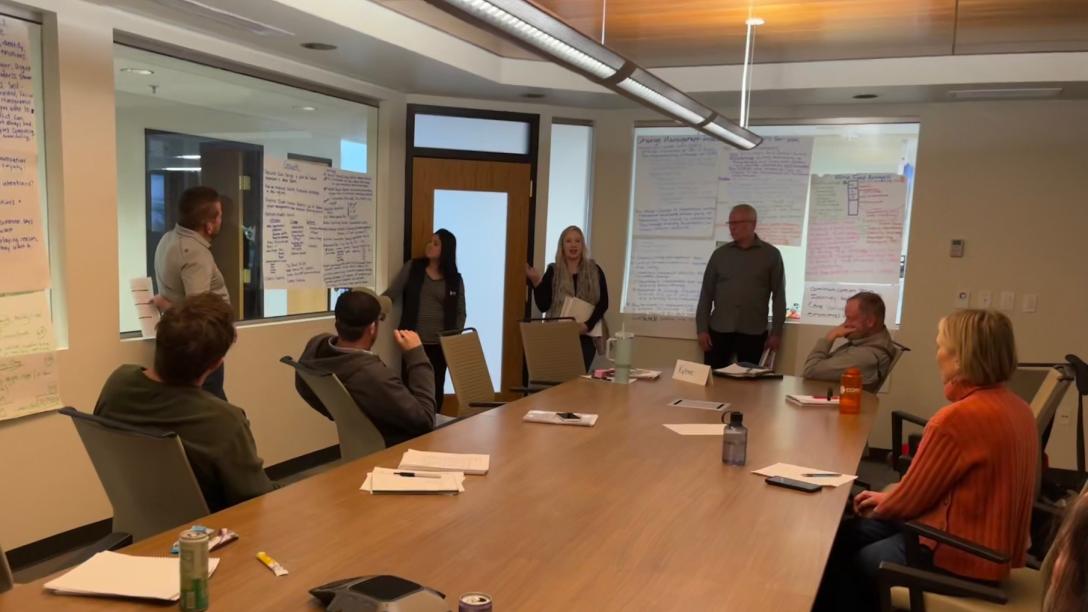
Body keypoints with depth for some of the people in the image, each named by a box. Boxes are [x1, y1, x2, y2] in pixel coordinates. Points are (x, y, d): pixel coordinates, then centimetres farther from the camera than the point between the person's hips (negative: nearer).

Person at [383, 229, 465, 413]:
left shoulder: (455, 279, 4)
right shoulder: (412, 267, 3)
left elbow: (460, 313, 7)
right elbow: (391, 293, -1)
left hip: (440, 343, 1)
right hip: (414, 341, -1)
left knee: (436, 387, 10)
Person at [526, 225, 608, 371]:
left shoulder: (594, 270, 7)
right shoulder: (553, 271, 6)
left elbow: (603, 303, 2)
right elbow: (543, 306, 0)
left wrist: (588, 324, -12)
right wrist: (536, 281, -12)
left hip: (585, 336, 0)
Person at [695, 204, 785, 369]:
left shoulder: (771, 255, 3)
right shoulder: (720, 254, 8)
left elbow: (779, 295, 3)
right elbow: (706, 292, 8)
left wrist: (776, 332, -1)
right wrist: (702, 328, 0)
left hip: (753, 332, -2)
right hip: (719, 330, 2)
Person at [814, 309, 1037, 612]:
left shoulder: (958, 419, -26)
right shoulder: (1017, 408, 2)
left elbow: (910, 499, -14)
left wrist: (881, 504, 7)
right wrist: (888, 499, 14)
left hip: (961, 555, -9)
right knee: (847, 532, 16)